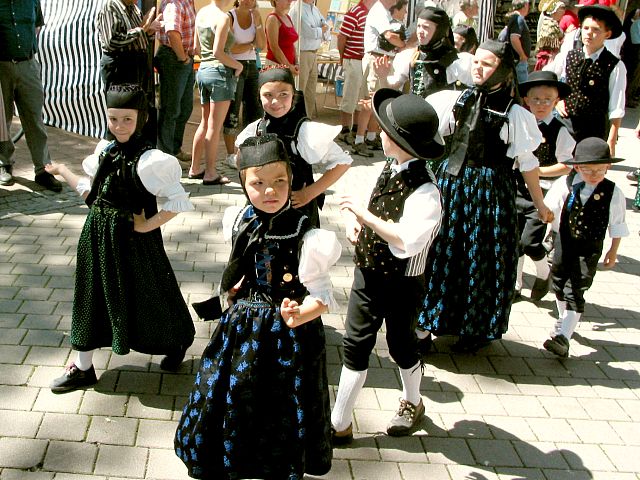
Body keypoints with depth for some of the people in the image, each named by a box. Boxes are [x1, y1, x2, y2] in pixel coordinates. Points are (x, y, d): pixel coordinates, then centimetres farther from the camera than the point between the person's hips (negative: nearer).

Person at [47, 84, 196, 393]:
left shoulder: (149, 161, -20)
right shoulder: (105, 151, 2)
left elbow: (178, 201, -21)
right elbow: (91, 191, 13)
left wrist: (148, 225, -18)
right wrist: (62, 171, 16)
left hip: (134, 240, -7)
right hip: (98, 235, 7)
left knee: (144, 294, 10)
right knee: (92, 297, 14)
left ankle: (176, 344, 39)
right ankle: (83, 368, 28)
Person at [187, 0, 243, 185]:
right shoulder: (223, 17, -14)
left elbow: (197, 47, 14)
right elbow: (218, 52, -19)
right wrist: (238, 65, -7)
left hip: (203, 70, 8)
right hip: (221, 72, -8)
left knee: (205, 123, 17)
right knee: (214, 127, -2)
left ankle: (195, 168, 22)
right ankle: (210, 173, 4)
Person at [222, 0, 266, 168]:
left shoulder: (256, 16, 9)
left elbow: (262, 45, 1)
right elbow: (230, 48, -13)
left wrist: (257, 22, -9)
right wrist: (252, 45, -2)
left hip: (252, 66, 6)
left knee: (255, 110, 7)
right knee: (232, 112, -1)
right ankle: (231, 155, 7)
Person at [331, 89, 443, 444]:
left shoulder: (424, 191, -27)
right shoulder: (389, 168, -2)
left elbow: (410, 240, -40)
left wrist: (366, 216, -35)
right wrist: (353, 220, -8)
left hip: (401, 284, -7)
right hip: (368, 272, 7)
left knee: (401, 346, 16)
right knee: (355, 346, 10)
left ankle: (412, 404, 46)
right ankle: (339, 423, 22)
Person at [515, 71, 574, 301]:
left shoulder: (560, 131, -8)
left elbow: (566, 166, -10)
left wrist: (538, 170, -17)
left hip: (543, 194, -4)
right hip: (518, 191, 4)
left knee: (530, 242, -10)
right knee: (515, 241, 9)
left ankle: (543, 273, 21)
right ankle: (515, 285, 26)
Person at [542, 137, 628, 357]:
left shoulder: (613, 193, -10)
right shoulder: (565, 184, -10)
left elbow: (617, 225, 3)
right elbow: (549, 209, 3)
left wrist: (613, 251, 10)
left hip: (590, 249, -3)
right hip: (563, 242, 3)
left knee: (575, 292, -10)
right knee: (559, 284, 19)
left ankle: (563, 336, -13)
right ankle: (565, 320, 44)